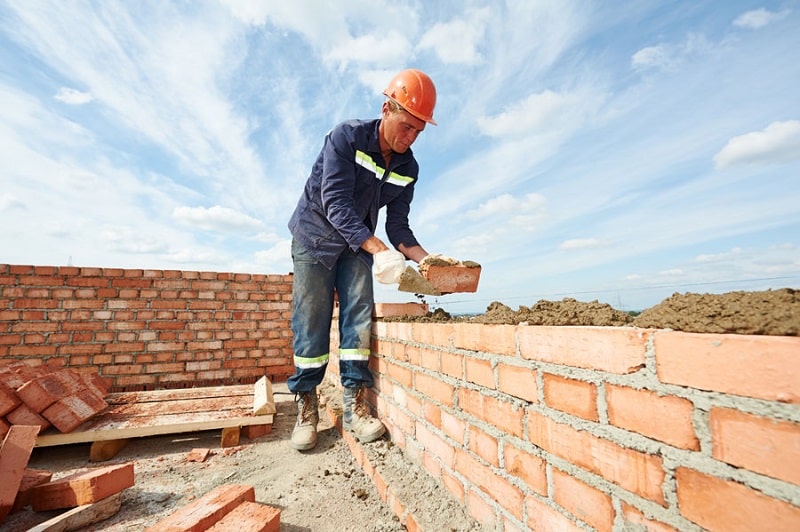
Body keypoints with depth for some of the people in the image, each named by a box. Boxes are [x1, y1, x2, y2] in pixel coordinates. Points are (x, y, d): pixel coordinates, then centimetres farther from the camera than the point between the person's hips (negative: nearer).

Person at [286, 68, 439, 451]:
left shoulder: (408, 168, -4)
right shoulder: (346, 137, -18)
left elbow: (398, 226, -5)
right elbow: (336, 204, -29)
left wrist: (425, 259, -22)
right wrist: (380, 251, -40)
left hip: (359, 244, 4)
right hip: (315, 236, -3)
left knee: (359, 315, -9)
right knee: (311, 321, -5)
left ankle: (354, 405, -1)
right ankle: (306, 407, 8)